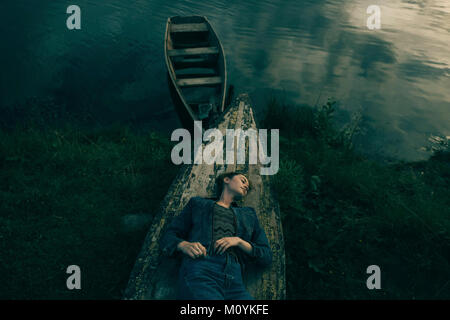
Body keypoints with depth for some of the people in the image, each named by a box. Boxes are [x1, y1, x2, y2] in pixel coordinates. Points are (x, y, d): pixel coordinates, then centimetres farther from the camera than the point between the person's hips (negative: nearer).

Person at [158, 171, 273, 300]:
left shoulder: (248, 214, 32)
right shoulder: (198, 203, 27)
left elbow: (267, 257, 22)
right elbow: (167, 236, 19)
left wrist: (239, 241, 4)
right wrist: (184, 245, -4)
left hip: (234, 279, 3)